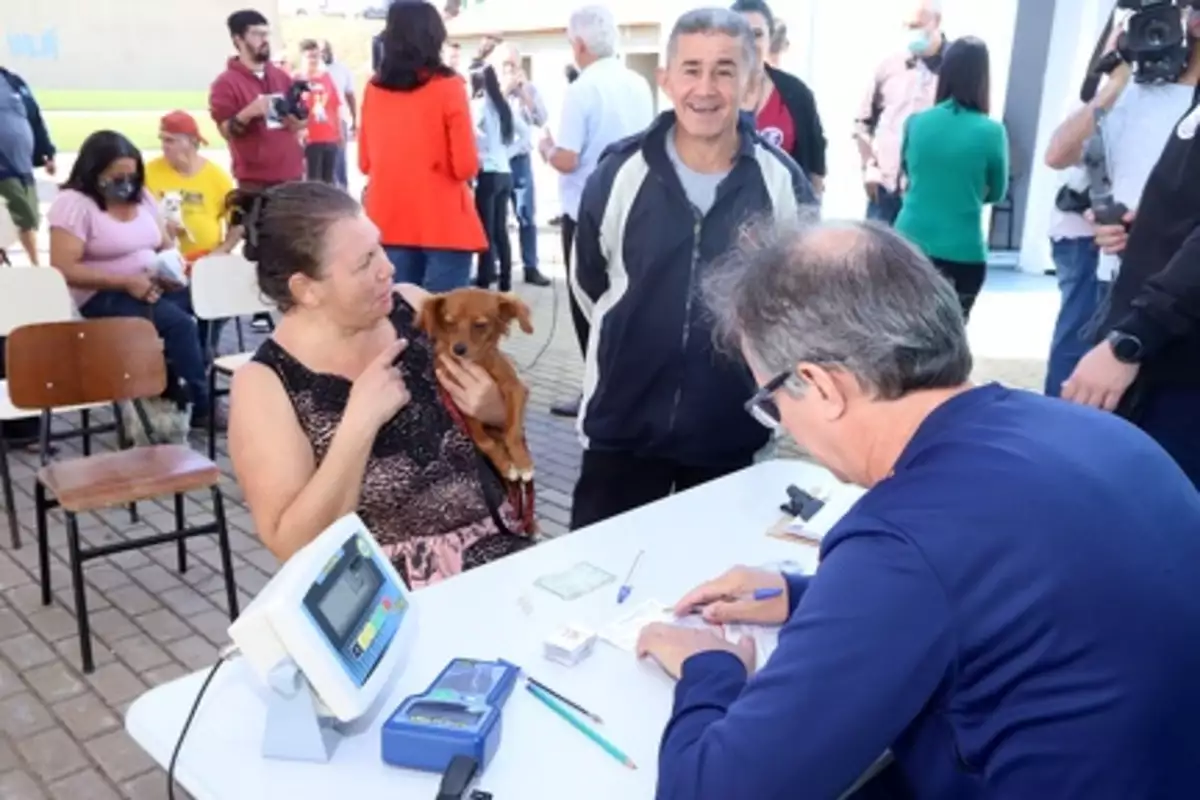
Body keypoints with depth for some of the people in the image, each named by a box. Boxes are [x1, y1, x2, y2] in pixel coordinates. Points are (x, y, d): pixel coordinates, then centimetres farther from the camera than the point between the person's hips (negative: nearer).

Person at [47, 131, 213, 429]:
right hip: (104, 296, -6)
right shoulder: (73, 203, -8)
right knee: (179, 323, -31)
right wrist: (127, 282, -21)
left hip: (155, 287, 7)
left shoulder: (141, 197, 12)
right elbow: (64, 270, -15)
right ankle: (201, 405, -20)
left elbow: (166, 246, 19)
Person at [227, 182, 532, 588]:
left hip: (500, 546, 4)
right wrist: (359, 424, -21)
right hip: (390, 592, -4)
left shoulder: (412, 307, 1)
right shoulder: (265, 385, -8)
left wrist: (497, 409, -9)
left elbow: (511, 413, 14)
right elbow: (294, 546, -13)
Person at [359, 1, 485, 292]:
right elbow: (466, 166, -10)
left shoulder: (373, 89, 3)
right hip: (443, 224, -4)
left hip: (389, 222, 5)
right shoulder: (447, 86, -9)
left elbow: (365, 163, 12)